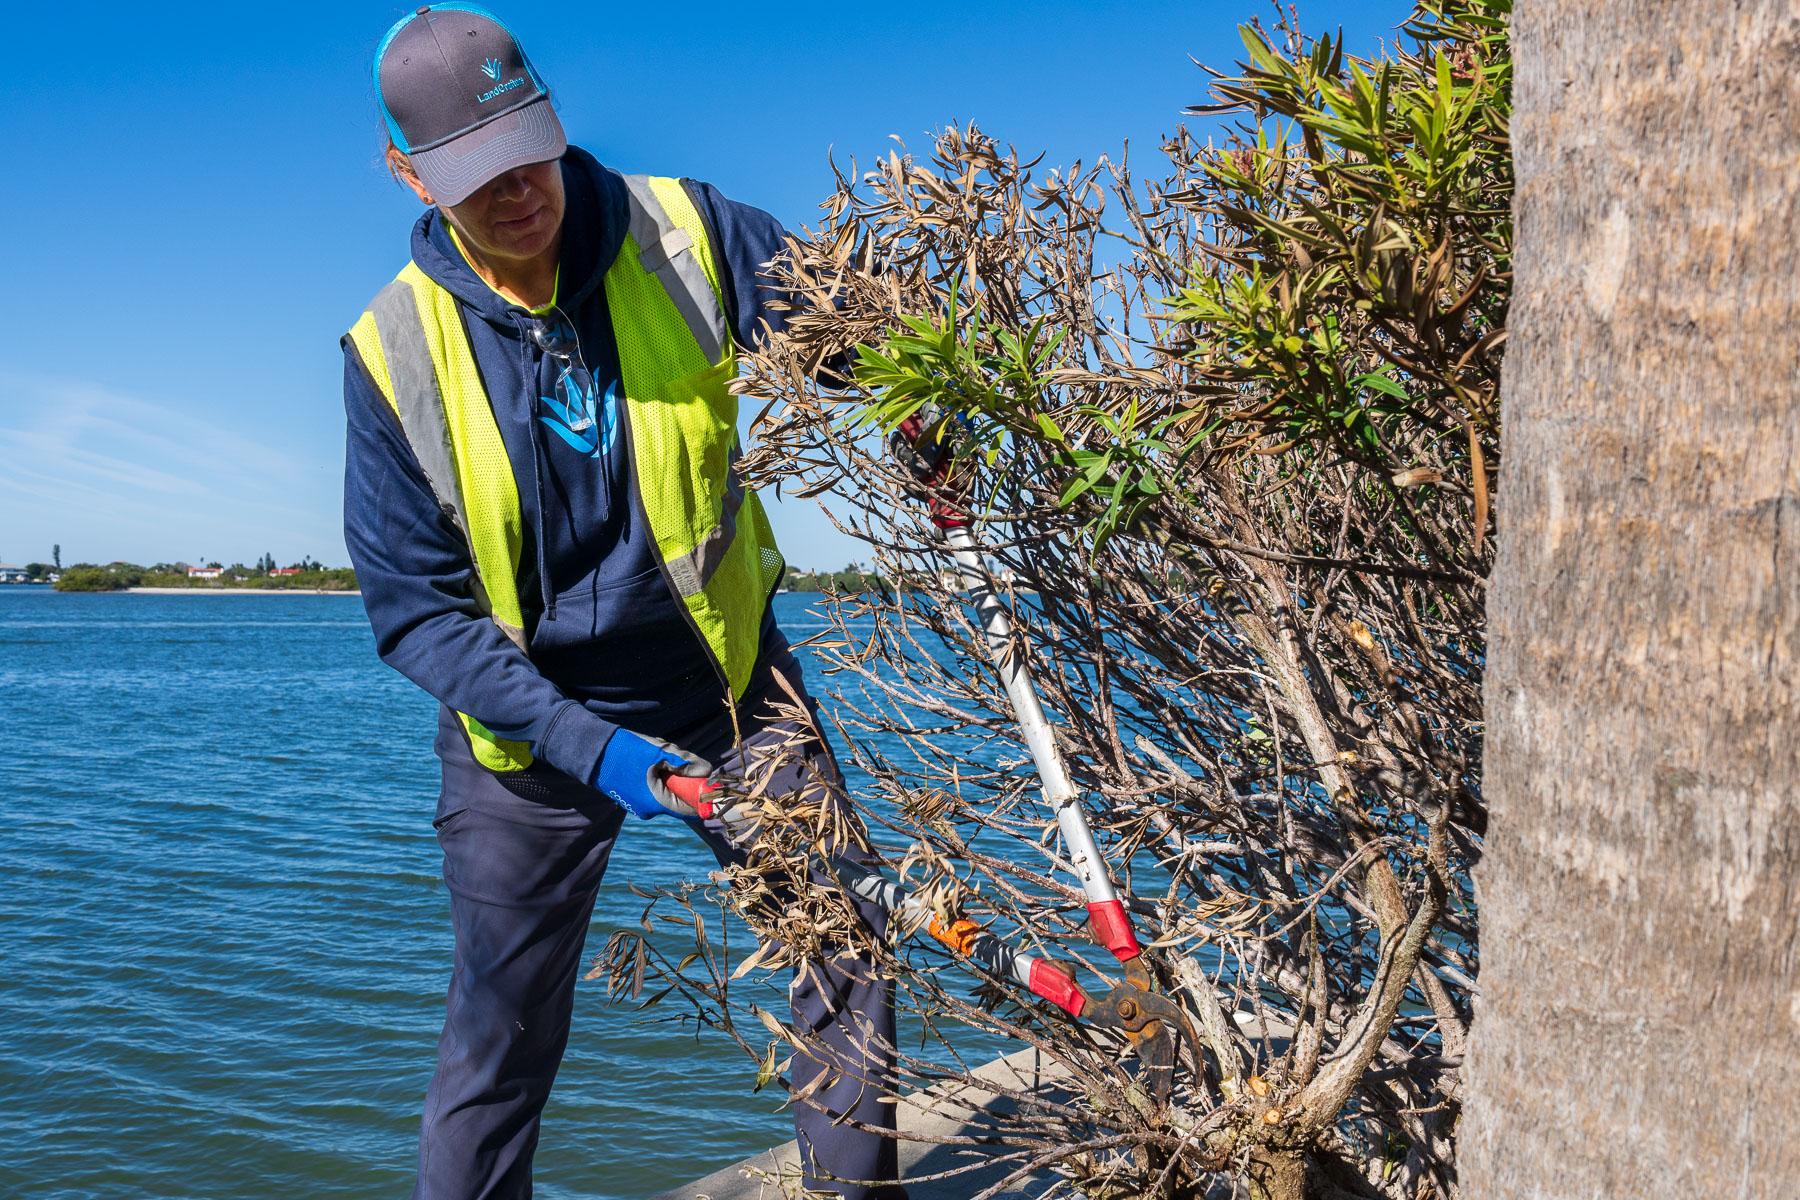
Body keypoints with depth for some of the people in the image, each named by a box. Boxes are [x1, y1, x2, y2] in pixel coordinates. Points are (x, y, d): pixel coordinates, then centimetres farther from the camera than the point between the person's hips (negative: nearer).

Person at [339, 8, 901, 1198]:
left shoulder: (682, 232, -12)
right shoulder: (394, 354, -15)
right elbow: (415, 607, -13)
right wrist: (583, 743, -24)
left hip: (730, 686, 2)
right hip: (531, 726, -1)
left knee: (844, 959, 4)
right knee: (500, 1044, 9)